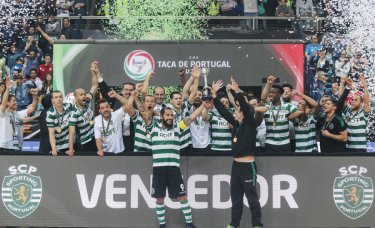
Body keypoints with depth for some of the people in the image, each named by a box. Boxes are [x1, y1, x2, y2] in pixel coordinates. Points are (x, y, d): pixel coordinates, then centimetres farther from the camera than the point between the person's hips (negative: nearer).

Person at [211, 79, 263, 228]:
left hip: (248, 166, -7)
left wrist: (237, 91, -25)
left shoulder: (250, 124, -9)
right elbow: (223, 111, 11)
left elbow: (246, 108, -24)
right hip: (236, 165, 8)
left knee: (252, 197, -1)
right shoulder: (236, 124, 9)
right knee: (236, 197, 13)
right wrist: (214, 94, 7)